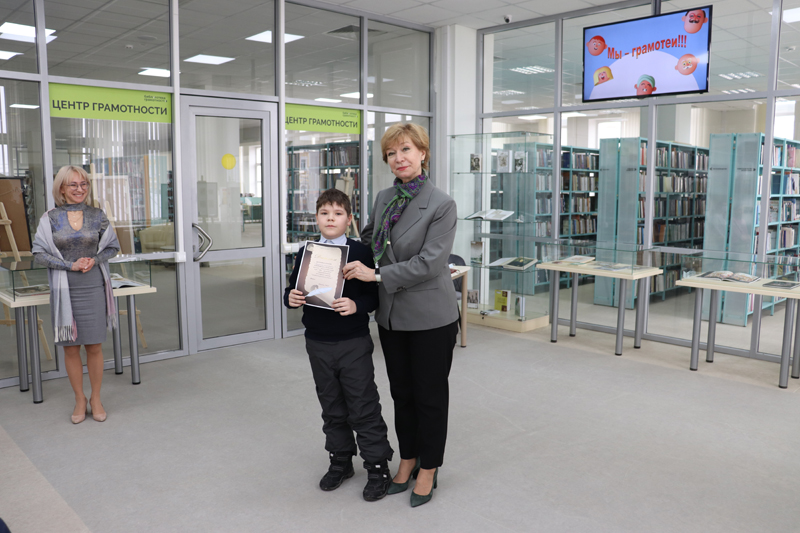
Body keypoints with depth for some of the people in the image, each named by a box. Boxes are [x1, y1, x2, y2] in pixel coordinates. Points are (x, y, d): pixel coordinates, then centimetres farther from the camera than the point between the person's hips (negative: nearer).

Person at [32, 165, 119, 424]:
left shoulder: (98, 216, 3)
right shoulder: (50, 218, 0)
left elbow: (112, 246, 10)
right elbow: (39, 252, -1)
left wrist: (95, 260, -9)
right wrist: (70, 265, -13)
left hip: (93, 288, 0)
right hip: (64, 290, 0)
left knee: (94, 346, 4)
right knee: (70, 347, 6)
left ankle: (96, 399, 20)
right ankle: (79, 399, 22)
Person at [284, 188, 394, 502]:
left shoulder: (360, 252, -8)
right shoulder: (305, 253, 4)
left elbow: (375, 295, -8)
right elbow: (292, 290, 9)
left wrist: (356, 305, -26)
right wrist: (291, 299, -13)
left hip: (354, 343, -4)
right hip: (318, 343, 4)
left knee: (364, 408, 3)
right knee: (332, 407, 17)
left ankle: (378, 467, 17)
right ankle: (340, 461, 33)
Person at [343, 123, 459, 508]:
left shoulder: (441, 205, -14)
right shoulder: (383, 198, 5)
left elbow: (430, 262, -21)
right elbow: (369, 237, 24)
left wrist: (377, 274, -19)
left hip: (430, 317, -6)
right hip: (392, 316, 6)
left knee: (429, 395, 9)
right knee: (401, 392, 17)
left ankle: (428, 470, 27)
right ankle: (408, 459, 36)